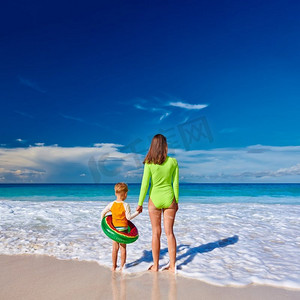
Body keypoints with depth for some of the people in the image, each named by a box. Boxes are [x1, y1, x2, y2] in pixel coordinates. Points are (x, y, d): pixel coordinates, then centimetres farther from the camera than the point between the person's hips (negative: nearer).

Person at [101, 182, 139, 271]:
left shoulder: (111, 204, -3)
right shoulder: (126, 205, -14)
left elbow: (103, 213, 4)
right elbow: (129, 217, -13)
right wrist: (137, 212, -3)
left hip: (114, 228, 3)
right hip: (123, 229, -3)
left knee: (115, 248, 13)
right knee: (123, 248, 8)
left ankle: (114, 266, 22)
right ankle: (122, 266, 15)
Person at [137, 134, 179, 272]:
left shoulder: (149, 163, -10)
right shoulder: (173, 162, -4)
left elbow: (145, 184, -9)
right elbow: (176, 184, 0)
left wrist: (140, 203, 0)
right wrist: (176, 201, 10)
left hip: (155, 199, -1)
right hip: (169, 199, 2)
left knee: (156, 233, 10)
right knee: (169, 232, 10)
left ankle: (155, 265, 19)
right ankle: (172, 265, 16)